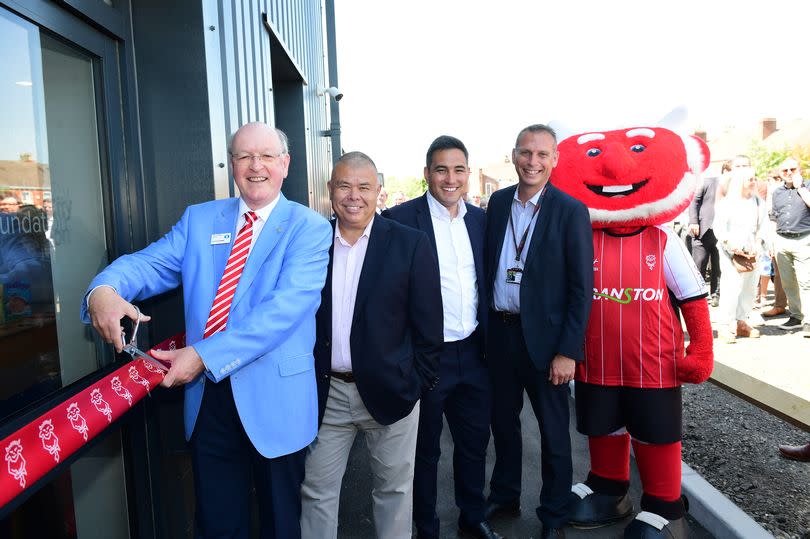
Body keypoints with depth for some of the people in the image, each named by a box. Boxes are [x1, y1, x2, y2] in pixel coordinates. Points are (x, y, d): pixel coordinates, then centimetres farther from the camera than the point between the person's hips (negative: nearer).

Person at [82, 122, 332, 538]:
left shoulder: (309, 227, -7)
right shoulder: (198, 219, 8)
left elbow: (287, 305, -19)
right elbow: (150, 263, -1)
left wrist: (205, 355, -24)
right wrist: (104, 289, -24)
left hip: (275, 400, -3)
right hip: (207, 397, 3)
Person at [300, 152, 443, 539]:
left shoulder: (411, 244, -6)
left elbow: (428, 324, -4)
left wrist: (417, 384, -5)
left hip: (389, 391, -1)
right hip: (325, 392, 2)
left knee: (394, 490, 15)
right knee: (316, 491, 14)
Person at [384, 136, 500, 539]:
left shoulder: (479, 219, 6)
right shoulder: (400, 219, -12)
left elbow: (485, 283, 13)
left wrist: (489, 341, 9)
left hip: (473, 354, 5)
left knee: (475, 442, 19)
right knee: (425, 450, 13)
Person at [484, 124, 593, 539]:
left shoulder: (570, 211, -9)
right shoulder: (498, 202, 5)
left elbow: (581, 287, -10)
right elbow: (488, 266, 9)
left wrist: (568, 351, -14)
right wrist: (485, 326, 5)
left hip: (544, 338, -4)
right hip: (499, 331, 4)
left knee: (553, 431, 11)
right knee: (502, 421, 18)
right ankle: (503, 497, 39)